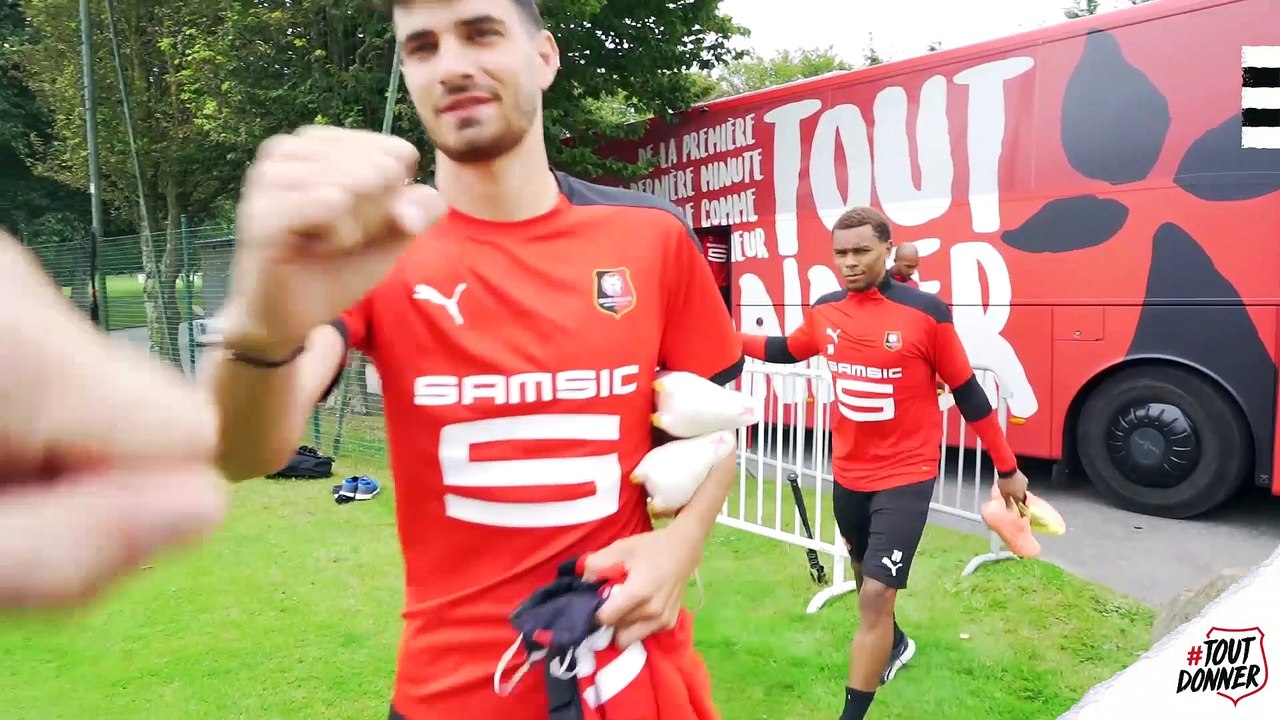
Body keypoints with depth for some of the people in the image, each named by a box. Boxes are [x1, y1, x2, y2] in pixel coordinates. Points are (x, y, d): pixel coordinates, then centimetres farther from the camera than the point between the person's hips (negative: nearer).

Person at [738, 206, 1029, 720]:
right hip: (848, 475, 5)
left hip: (906, 477, -5)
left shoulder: (926, 312, -16)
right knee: (866, 578, 24)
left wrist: (1007, 469, 0)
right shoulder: (824, 311, -3)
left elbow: (968, 393, -7)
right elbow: (786, 351, 18)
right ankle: (895, 645, 55)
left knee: (876, 595, -11)